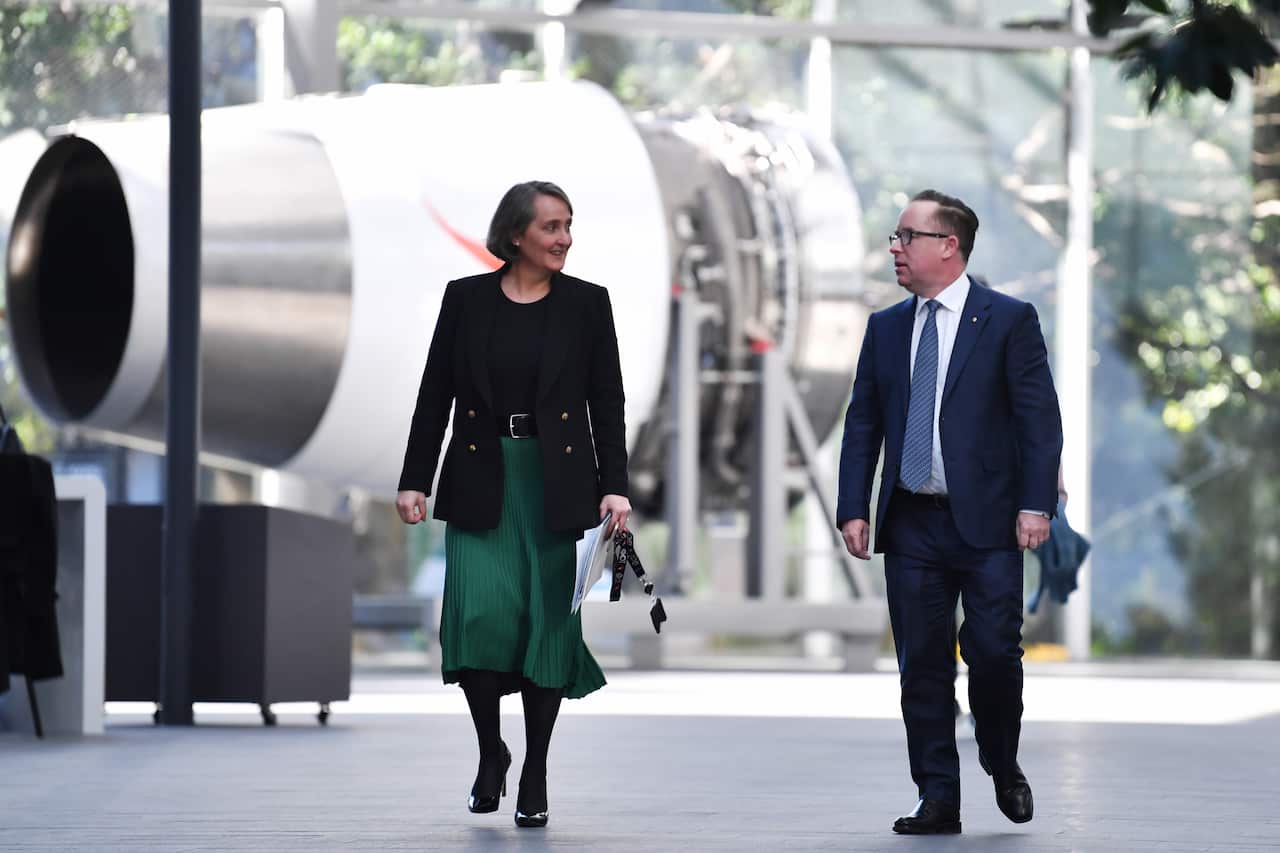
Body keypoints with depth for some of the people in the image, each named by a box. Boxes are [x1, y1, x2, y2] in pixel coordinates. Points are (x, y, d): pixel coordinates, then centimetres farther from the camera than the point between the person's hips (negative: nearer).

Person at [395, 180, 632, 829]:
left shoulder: (586, 303, 3)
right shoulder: (466, 298, 3)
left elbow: (607, 403, 2)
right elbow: (436, 394, 5)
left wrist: (615, 487, -8)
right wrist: (414, 480, -1)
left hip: (556, 483, 0)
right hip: (480, 482, 0)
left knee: (548, 622, 1)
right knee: (480, 614, -12)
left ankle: (535, 775, 11)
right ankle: (490, 752, 10)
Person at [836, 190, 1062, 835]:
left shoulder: (1009, 320, -1)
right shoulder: (885, 328, 12)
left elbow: (1039, 417, -4)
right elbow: (862, 424, 13)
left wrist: (1035, 504, -13)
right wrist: (853, 509, 3)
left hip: (985, 521, -4)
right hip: (910, 526, 4)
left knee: (993, 653, -6)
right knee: (922, 666, 3)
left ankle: (1003, 768, 19)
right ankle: (938, 800, 8)